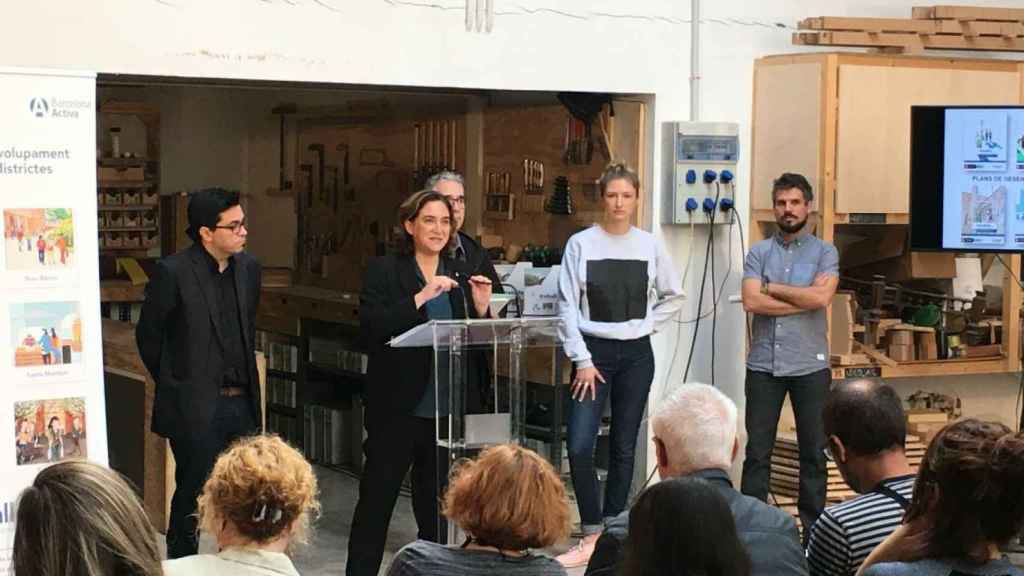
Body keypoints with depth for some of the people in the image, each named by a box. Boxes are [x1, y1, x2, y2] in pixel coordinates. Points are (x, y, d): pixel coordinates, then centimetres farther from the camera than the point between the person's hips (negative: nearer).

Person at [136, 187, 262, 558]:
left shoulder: (248, 268, 5)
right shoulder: (173, 272, -14)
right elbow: (147, 336, -4)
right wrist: (175, 385, 4)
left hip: (241, 403, 5)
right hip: (196, 407, -5)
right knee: (192, 496, 5)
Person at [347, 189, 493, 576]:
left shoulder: (459, 276, 10)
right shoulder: (384, 272, -3)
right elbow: (369, 329, -17)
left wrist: (481, 308, -6)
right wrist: (421, 298, -22)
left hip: (447, 410, 4)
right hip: (397, 409, -4)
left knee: (436, 507, 12)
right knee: (376, 501, 4)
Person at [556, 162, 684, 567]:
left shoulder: (650, 246, 2)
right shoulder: (581, 244, -4)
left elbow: (673, 297, 14)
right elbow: (568, 306, -5)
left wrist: (646, 325, 2)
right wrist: (582, 360, -9)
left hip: (636, 355, 2)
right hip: (594, 352, -2)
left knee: (623, 448, 7)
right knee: (579, 446, -12)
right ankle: (592, 536, 0)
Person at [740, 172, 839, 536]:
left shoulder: (825, 252, 3)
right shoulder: (758, 253, 6)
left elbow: (821, 298, -14)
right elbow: (751, 302, -9)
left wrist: (772, 288, -7)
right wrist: (803, 299, -11)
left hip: (810, 366, -1)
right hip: (764, 366, 1)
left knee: (813, 451, 6)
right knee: (757, 451, 3)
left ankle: (814, 530, 15)